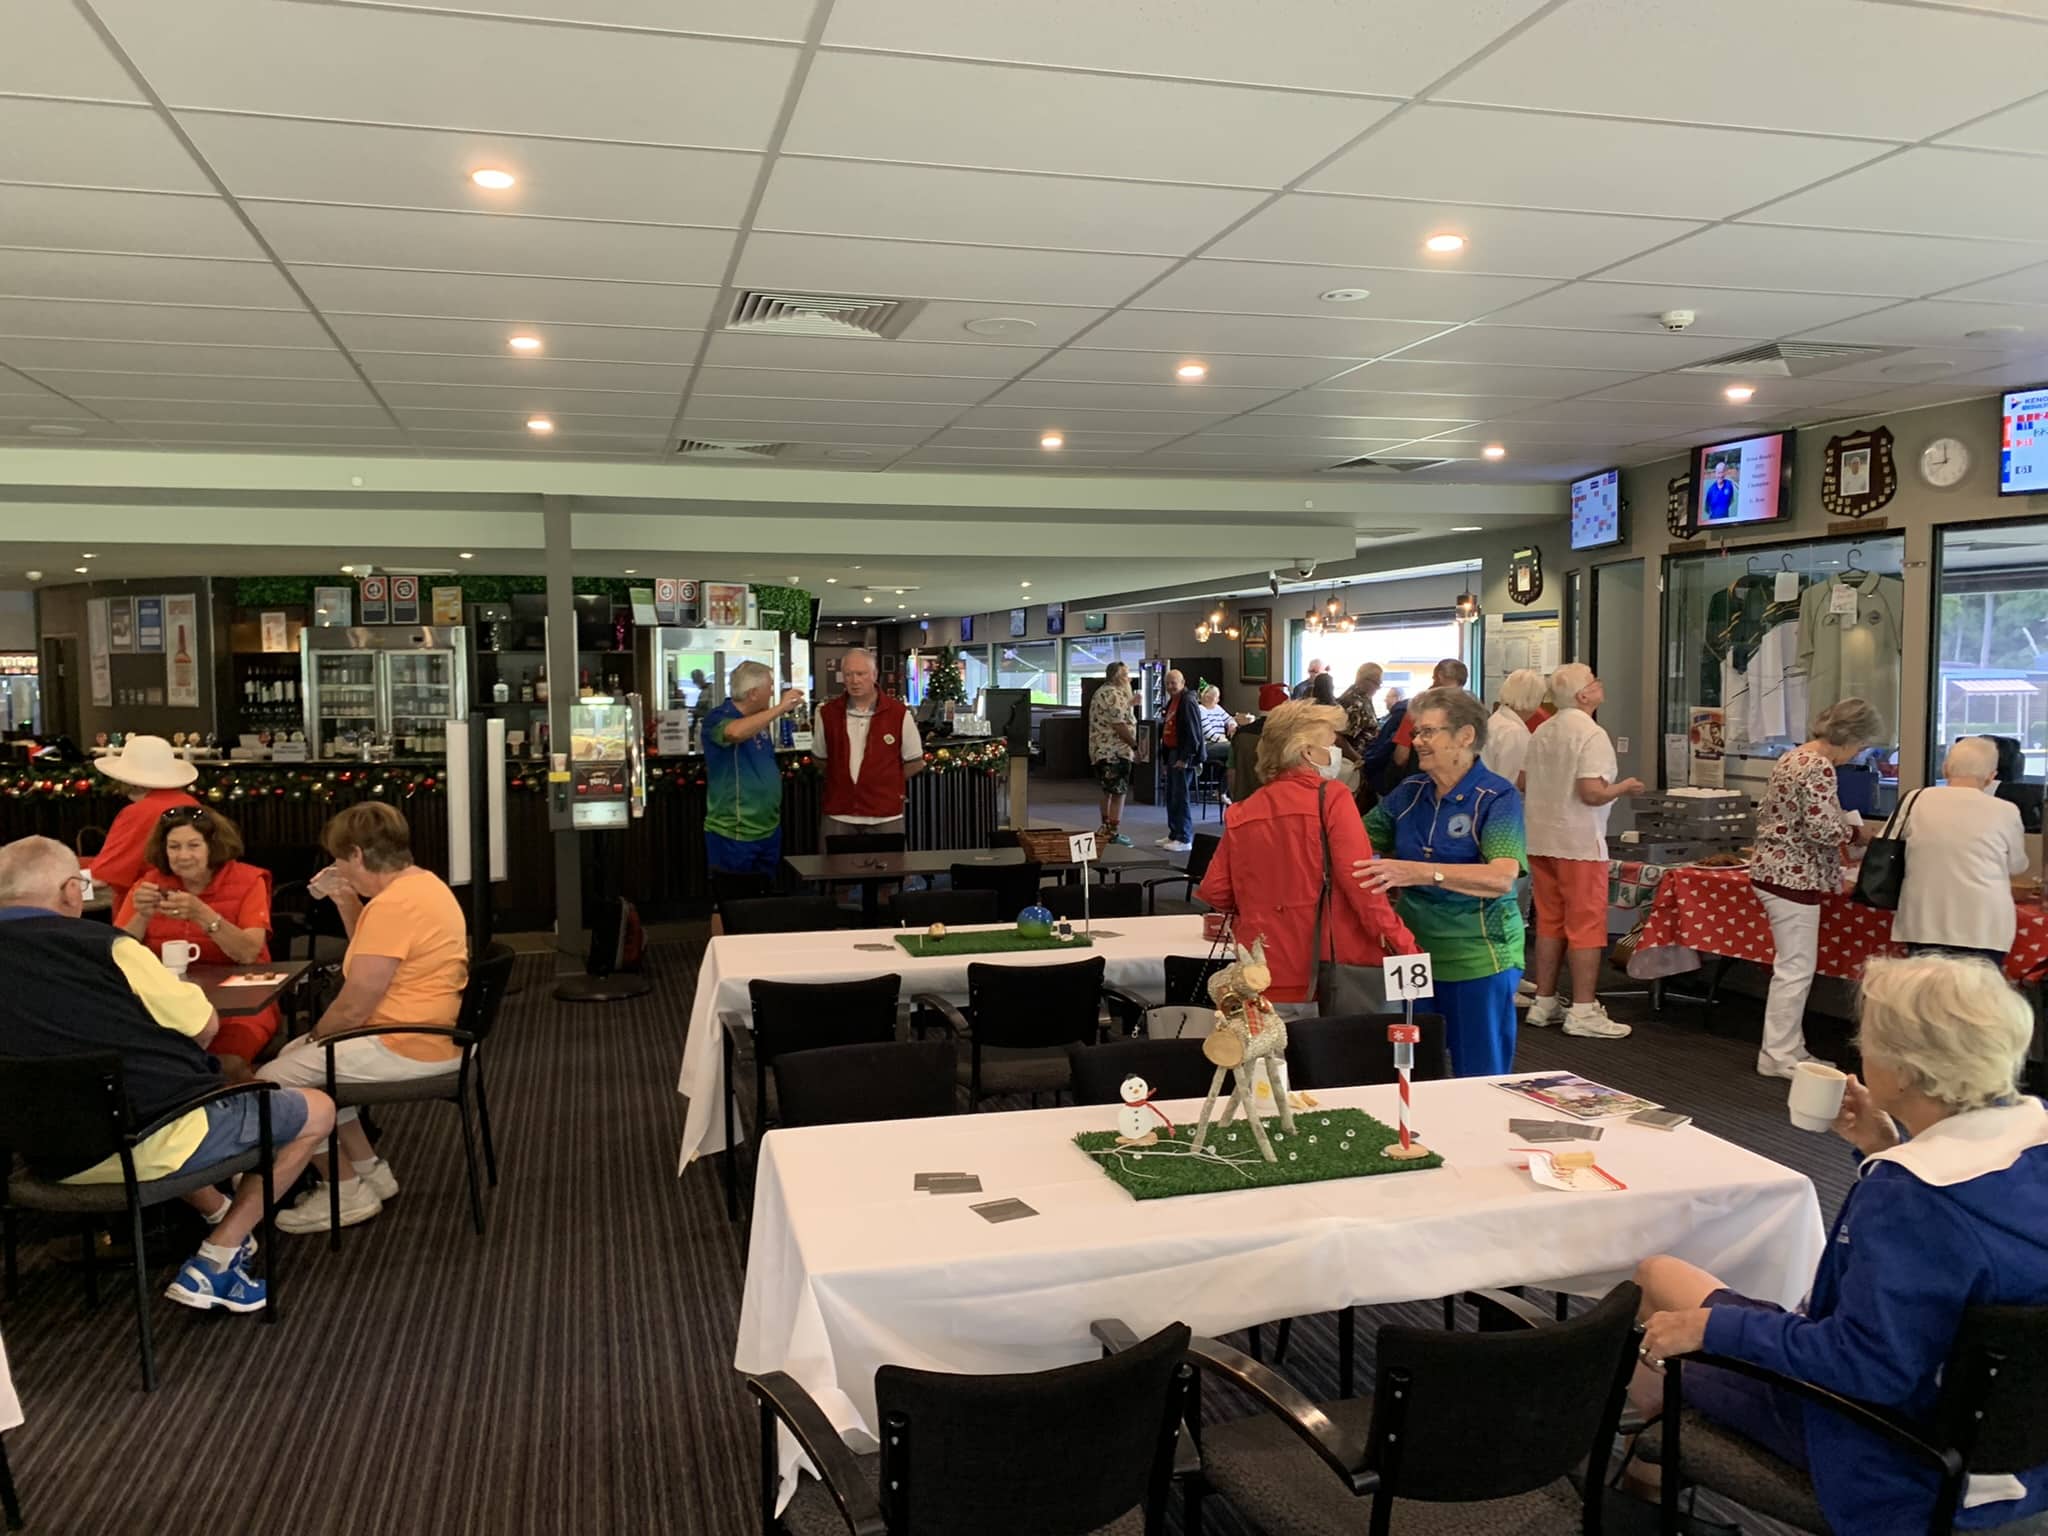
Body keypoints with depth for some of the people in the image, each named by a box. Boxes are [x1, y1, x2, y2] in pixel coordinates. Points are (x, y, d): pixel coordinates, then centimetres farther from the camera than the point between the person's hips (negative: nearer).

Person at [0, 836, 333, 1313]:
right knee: (317, 1111, 7)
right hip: (149, 1143, -8)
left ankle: (218, 1214, 36)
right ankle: (213, 1265, 3)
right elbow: (205, 1027, -6)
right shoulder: (101, 945, -15)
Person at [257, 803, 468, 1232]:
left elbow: (353, 1008, -22)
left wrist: (315, 1033, -2)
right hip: (430, 1035, 11)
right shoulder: (423, 883, 9)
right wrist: (346, 901, 11)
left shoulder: (391, 905, -24)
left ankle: (347, 1190, 4)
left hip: (406, 1048, -11)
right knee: (298, 1057, 23)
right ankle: (370, 1169, 23)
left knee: (273, 1080, -6)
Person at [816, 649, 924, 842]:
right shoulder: (828, 714, 4)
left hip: (885, 818, -2)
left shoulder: (898, 713, -3)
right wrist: (843, 780, 8)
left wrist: (884, 782, 3)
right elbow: (819, 758, 17)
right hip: (838, 817, 2)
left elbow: (915, 763, 6)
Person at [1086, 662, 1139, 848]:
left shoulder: (1101, 693, 17)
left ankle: (1105, 830, 25)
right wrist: (1135, 746, -16)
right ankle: (1114, 834, -4)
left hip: (1101, 751, 11)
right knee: (1118, 794, -6)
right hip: (1116, 752, -11)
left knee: (1108, 792, 18)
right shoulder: (1114, 694, -16)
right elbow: (1119, 725, -21)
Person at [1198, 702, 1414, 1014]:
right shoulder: (1330, 797, -6)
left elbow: (1214, 892, 6)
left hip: (1265, 979, 4)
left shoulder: (1240, 814, 6)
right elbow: (1361, 882, -15)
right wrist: (1405, 948, -11)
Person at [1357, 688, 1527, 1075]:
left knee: (1480, 1082, 6)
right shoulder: (1410, 792, 5)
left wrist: (1420, 872, -38)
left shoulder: (1497, 797, -12)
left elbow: (1503, 877, -27)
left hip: (1479, 961, -5)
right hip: (1414, 953, 6)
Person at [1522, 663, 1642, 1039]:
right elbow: (1592, 793, -22)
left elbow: (1523, 783, 15)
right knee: (1586, 925, -1)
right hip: (1579, 842, -8)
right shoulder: (1592, 734, -16)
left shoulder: (1542, 731, 8)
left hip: (1541, 839, 8)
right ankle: (1583, 1011, 1)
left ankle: (1544, 1003, 20)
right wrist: (1624, 787, -5)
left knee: (1549, 922, 14)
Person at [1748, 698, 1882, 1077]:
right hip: (1793, 876, -10)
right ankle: (1779, 1056, 3)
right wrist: (1859, 833, -4)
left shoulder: (1795, 757, 14)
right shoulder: (1819, 767, -16)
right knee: (1796, 968, -3)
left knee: (1794, 965, 15)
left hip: (1775, 869, 10)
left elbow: (1766, 812, 19)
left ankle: (1786, 1050, 21)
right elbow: (1821, 828, -23)